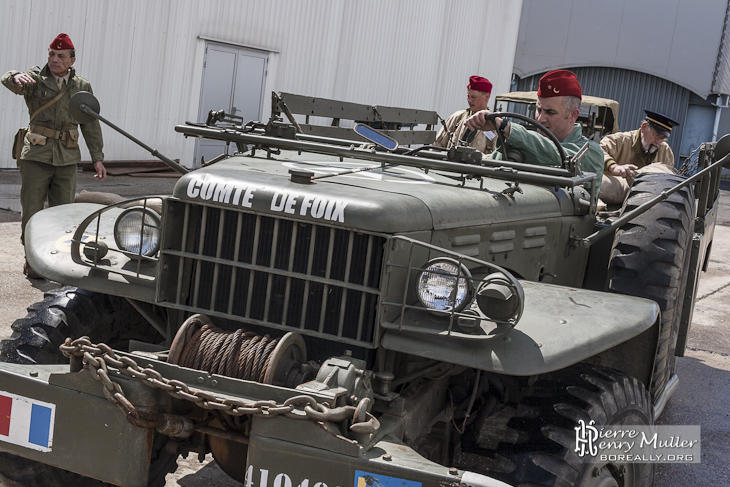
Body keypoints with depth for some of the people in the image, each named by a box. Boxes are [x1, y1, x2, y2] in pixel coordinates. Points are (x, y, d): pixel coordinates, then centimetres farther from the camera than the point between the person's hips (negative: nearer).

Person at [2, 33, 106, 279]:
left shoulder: (82, 87, 8)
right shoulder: (35, 79, 1)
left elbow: (91, 125, 9)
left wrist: (97, 158, 2)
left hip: (67, 159, 2)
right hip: (36, 156, -2)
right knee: (32, 211, 0)